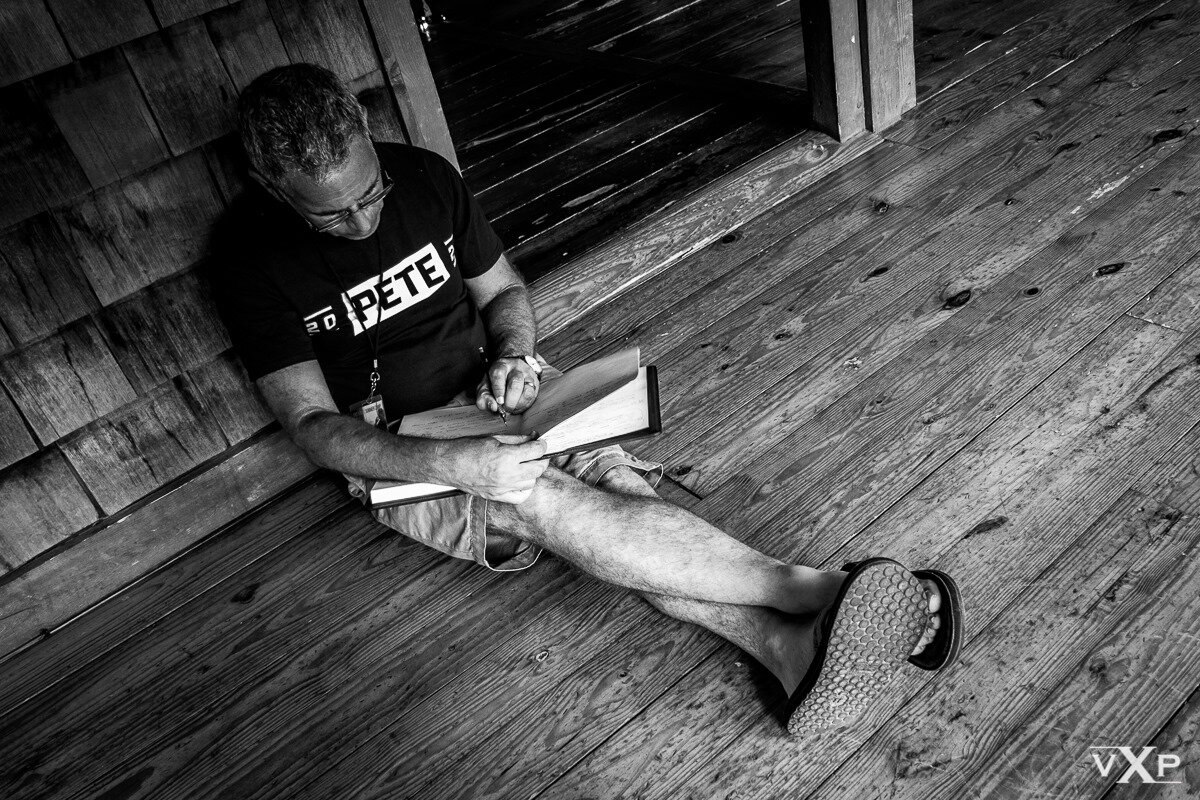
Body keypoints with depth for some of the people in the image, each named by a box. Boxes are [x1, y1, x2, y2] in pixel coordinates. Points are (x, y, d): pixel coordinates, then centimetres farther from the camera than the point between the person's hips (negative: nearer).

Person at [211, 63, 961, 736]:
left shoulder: (425, 177, -3)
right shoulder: (257, 269, -13)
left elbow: (504, 289, 9)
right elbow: (314, 424, -16)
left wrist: (514, 354, -15)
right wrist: (450, 463, -33)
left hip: (492, 406, 5)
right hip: (395, 460, -4)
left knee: (619, 486, -26)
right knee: (535, 498, -34)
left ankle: (791, 644, -37)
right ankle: (807, 588, -37)